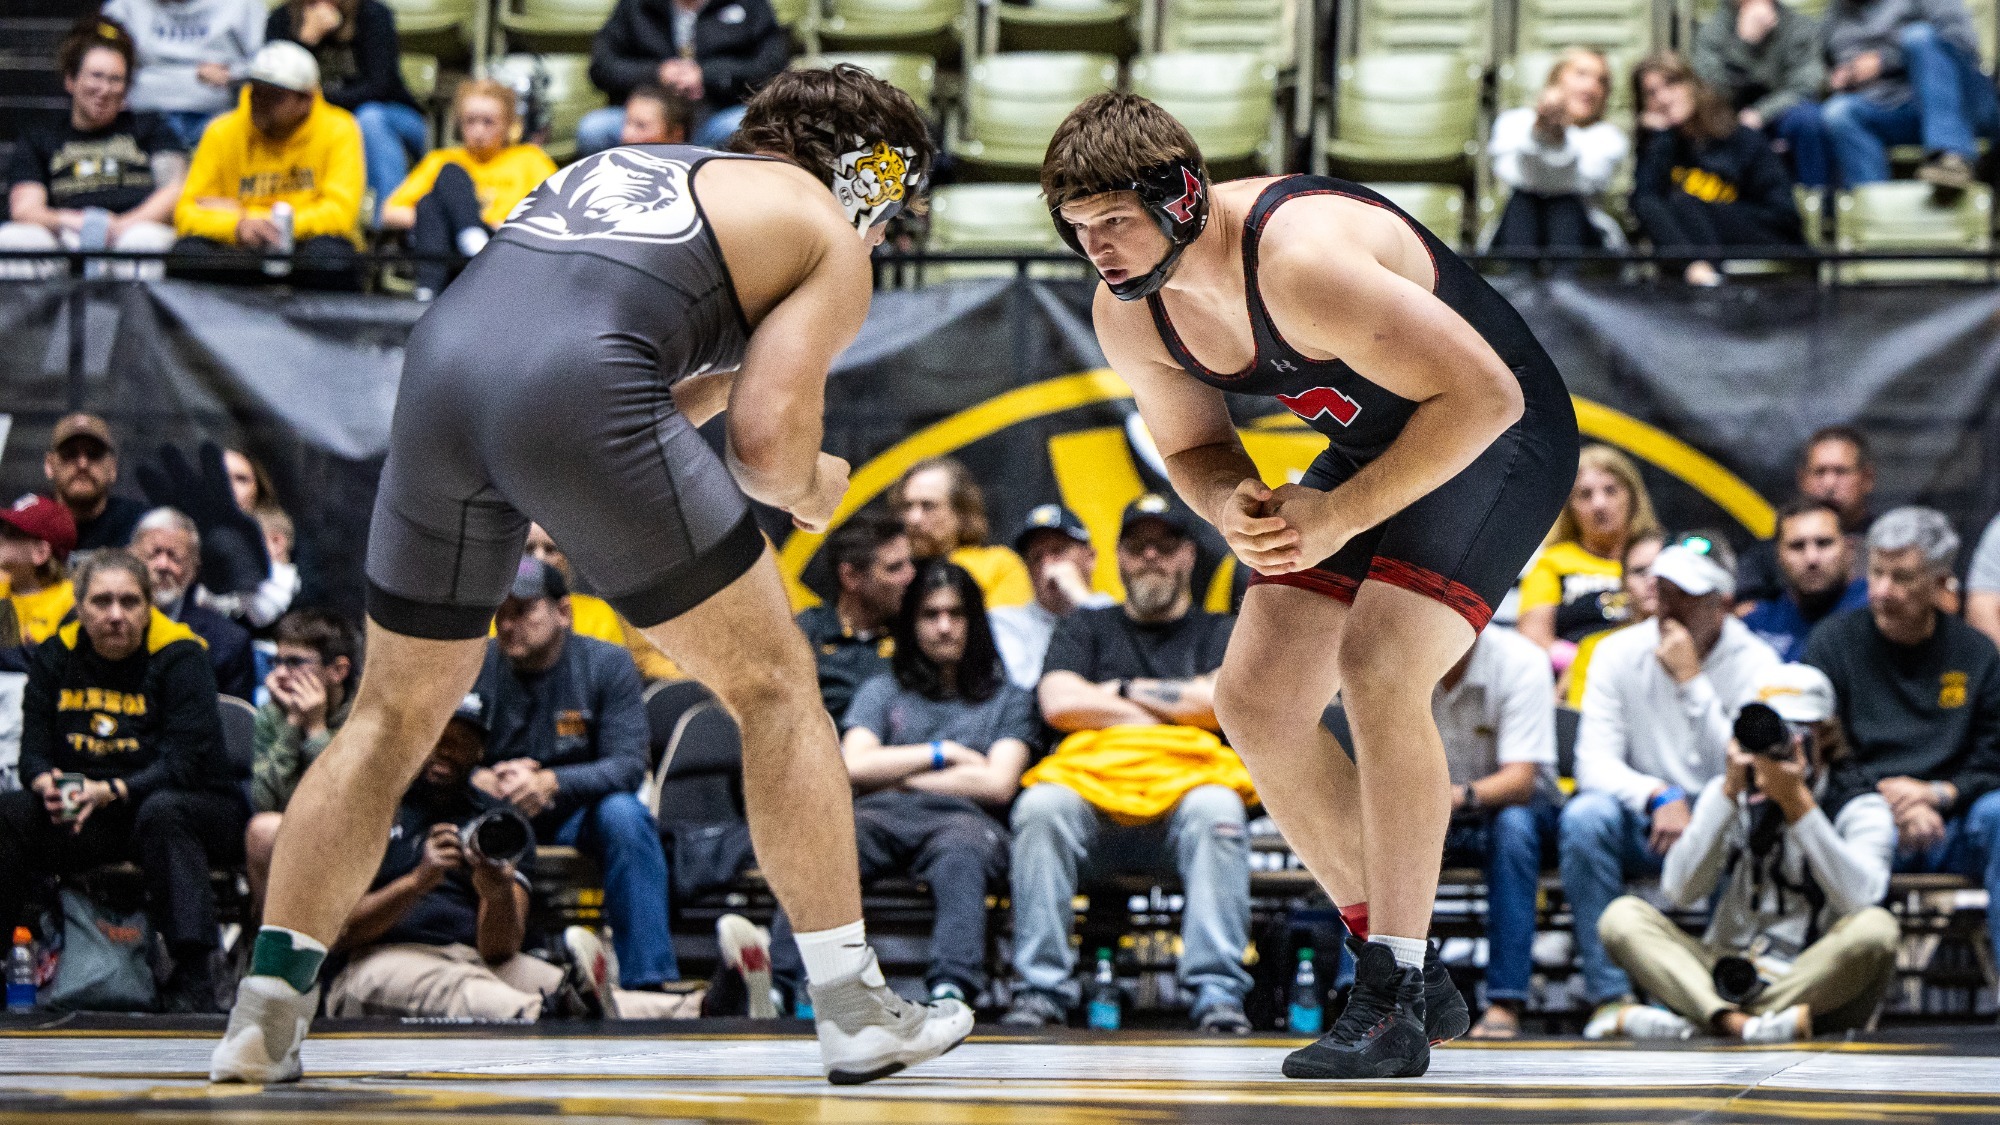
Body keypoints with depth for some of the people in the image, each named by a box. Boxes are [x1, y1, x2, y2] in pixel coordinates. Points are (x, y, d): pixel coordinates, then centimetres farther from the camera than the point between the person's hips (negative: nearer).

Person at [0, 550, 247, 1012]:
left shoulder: (179, 657, -11)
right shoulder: (56, 656, 3)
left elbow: (184, 762, -19)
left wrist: (112, 792, -33)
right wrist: (48, 784, -24)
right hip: (89, 818, 4)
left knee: (161, 812, -39)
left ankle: (193, 982, -41)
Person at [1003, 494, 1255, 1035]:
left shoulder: (1221, 632, 25)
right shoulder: (1086, 628, 28)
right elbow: (1059, 703, 8)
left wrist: (1124, 691, 9)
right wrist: (1180, 708, 6)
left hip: (1187, 784, -1)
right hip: (1091, 781, 1)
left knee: (1217, 809, -37)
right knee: (1042, 806, -35)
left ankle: (1218, 991, -40)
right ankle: (1042, 987, -34)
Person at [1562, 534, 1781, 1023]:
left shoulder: (1755, 663, -6)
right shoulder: (1619, 653, -1)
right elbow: (1594, 763, -9)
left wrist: (1691, 680, -23)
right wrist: (1659, 796, -28)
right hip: (1640, 827, 1)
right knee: (1585, 814, -31)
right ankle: (1609, 996, -28)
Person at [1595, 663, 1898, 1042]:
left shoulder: (1860, 809, 4)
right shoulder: (1728, 792, 12)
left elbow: (1859, 897, -18)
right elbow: (1680, 893, -5)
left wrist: (1796, 800, -19)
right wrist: (1730, 791, -10)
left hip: (1816, 985, -2)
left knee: (1876, 927, -32)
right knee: (1622, 915, -17)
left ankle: (1693, 1021, -33)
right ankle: (1733, 1021, -41)